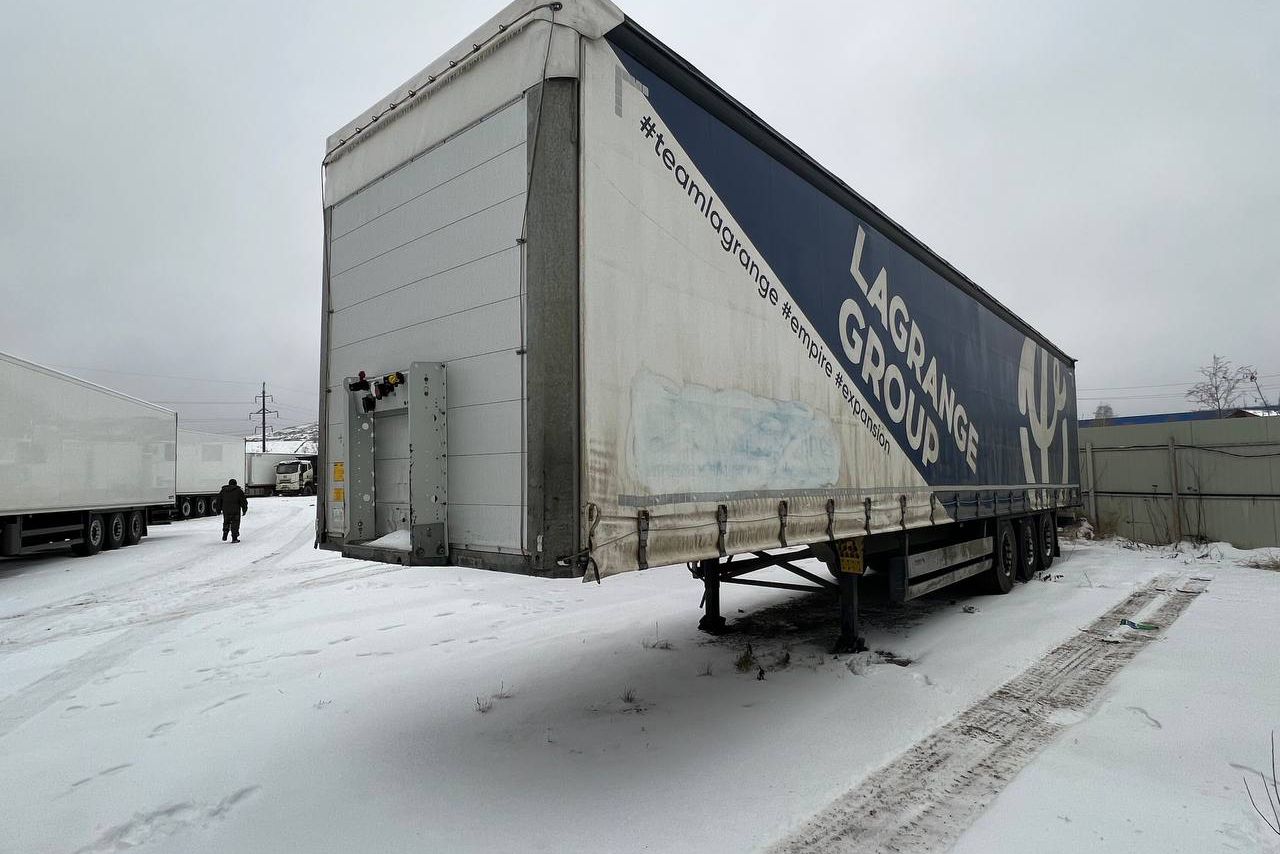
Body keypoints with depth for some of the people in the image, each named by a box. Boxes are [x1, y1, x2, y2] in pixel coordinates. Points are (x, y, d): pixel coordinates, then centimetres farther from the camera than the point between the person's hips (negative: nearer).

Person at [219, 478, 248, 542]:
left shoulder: (223, 490, 9)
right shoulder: (238, 491, -2)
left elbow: (219, 500, 12)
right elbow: (243, 501, -4)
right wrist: (244, 510, 3)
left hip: (226, 510, 4)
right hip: (235, 511, -4)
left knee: (226, 523, 21)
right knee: (235, 524, 1)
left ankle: (224, 536, 18)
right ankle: (234, 538, 0)